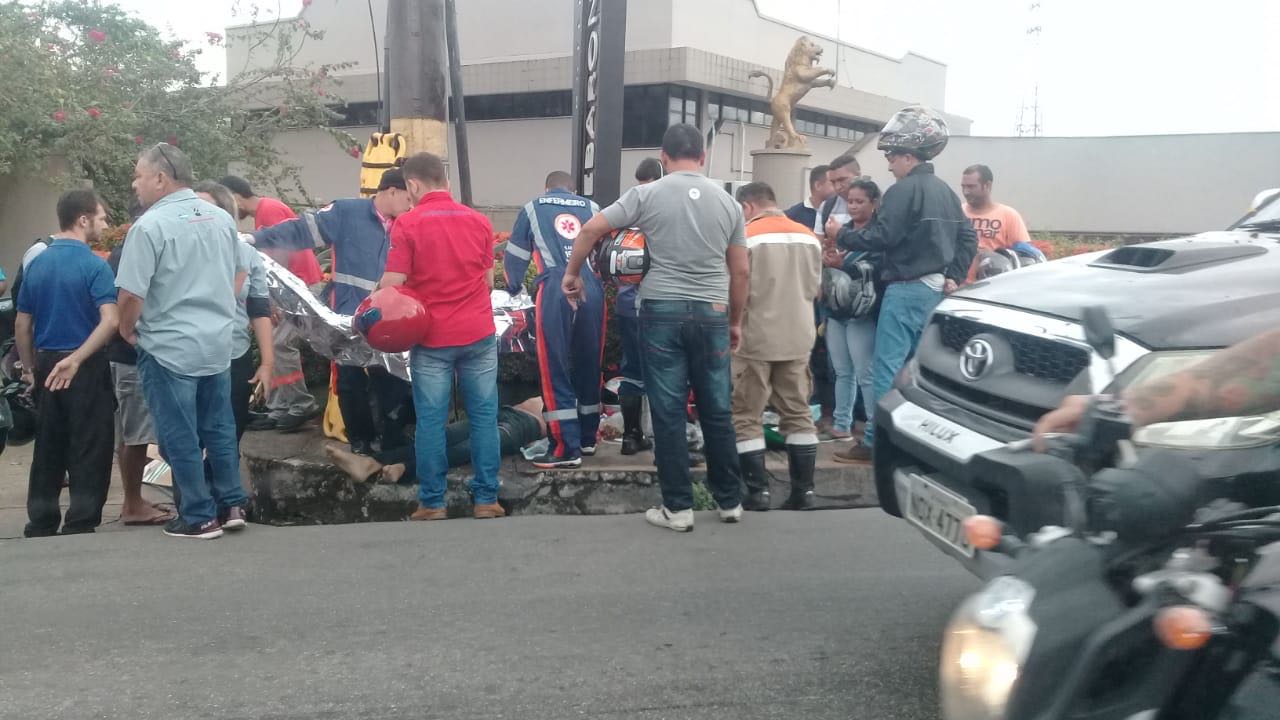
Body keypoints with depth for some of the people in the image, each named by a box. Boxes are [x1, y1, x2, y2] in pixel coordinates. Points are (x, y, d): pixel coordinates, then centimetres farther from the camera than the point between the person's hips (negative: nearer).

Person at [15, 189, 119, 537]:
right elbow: (110, 321, -24)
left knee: (48, 450, 14)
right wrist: (76, 358, -21)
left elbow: (22, 324, 12)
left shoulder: (37, 264, 8)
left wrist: (30, 367, 20)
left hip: (47, 364, 6)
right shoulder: (94, 265, -11)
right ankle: (80, 527, 3)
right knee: (89, 451, 2)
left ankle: (40, 525, 20)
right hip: (87, 367, -6)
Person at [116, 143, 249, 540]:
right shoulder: (222, 218, 6)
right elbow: (238, 274, 18)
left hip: (168, 349, -6)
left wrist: (127, 330, 1)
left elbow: (131, 294, -18)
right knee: (220, 428, 16)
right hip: (218, 343, 7)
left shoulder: (149, 226, -16)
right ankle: (232, 505, 22)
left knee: (180, 437, 3)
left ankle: (199, 517, 9)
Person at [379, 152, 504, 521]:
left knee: (431, 420, 4)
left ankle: (432, 503, 9)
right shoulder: (479, 221, 5)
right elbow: (489, 280, 11)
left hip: (432, 338, -3)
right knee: (484, 416, 8)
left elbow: (391, 286, -11)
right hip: (479, 334, 3)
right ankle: (486, 499, 11)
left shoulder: (407, 224, -8)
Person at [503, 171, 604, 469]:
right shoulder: (592, 208, 23)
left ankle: (566, 448, -2)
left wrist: (514, 288, 41)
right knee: (589, 365, 15)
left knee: (555, 369, 1)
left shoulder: (533, 208, 20)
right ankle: (587, 438, 26)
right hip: (591, 288, 3)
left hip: (555, 289, -3)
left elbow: (514, 257, 22)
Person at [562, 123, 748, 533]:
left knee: (669, 412, 3)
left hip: (663, 310, -2)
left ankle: (678, 508, 6)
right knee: (717, 410, 11)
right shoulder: (727, 202, 6)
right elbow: (741, 271, 8)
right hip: (711, 313, 2)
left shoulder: (647, 195, -2)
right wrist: (735, 321, 18)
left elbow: (591, 230, -3)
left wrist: (572, 273, 11)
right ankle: (730, 501, 19)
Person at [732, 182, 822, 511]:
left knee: (746, 417, 3)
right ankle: (803, 490, 11)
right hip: (798, 338, 5)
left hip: (755, 338, -5)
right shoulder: (809, 237, 8)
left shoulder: (745, 237, -10)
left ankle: (758, 491, 0)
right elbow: (814, 287, 13)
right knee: (798, 414, 11)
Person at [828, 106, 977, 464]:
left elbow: (881, 237, -18)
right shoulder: (945, 191, 17)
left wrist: (841, 235, -5)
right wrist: (953, 276, 12)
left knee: (887, 368, -8)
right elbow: (968, 238, 15)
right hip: (936, 289, 9)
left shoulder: (904, 190, -12)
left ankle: (875, 441, -8)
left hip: (906, 289, -9)